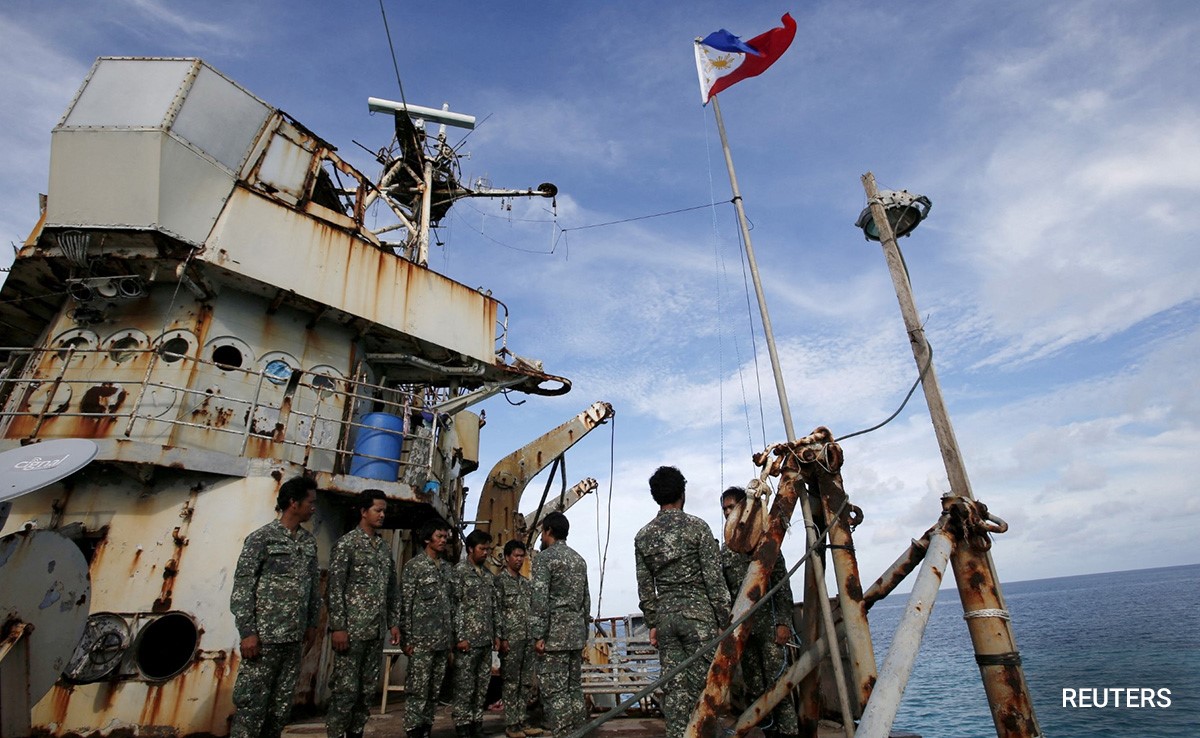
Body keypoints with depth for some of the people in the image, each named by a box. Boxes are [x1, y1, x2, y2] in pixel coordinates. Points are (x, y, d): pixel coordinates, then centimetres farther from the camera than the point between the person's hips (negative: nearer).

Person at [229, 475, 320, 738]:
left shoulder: (309, 541, 9)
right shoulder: (261, 538, -9)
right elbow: (241, 588, -10)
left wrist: (312, 623, 12)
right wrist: (247, 632, -13)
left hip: (294, 637, 6)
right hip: (264, 635, -6)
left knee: (283, 702, 12)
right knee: (252, 701, 2)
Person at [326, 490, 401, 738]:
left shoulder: (385, 547, 12)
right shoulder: (347, 543, -7)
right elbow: (334, 588, -11)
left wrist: (394, 623, 11)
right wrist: (338, 627, -16)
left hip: (376, 631, 6)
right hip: (352, 629, -6)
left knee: (367, 689, 12)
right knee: (345, 689, -1)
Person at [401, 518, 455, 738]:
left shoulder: (447, 568, 13)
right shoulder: (414, 565, -5)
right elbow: (405, 604, -8)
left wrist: (451, 638, 12)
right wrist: (407, 638, -12)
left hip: (442, 641, 6)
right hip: (421, 640, -6)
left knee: (434, 692, 11)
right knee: (417, 691, -1)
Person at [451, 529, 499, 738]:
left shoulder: (489, 575, 14)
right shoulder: (459, 570, -6)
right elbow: (455, 605, -11)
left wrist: (496, 635, 12)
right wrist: (460, 637, -15)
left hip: (486, 640, 6)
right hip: (468, 639, -6)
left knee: (482, 686, 11)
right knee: (465, 686, 1)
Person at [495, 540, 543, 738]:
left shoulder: (526, 582, 14)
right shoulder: (500, 581, -6)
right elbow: (496, 612, -10)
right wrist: (501, 639, -15)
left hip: (528, 639, 6)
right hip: (511, 639, -6)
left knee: (527, 683, 10)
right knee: (511, 683, 2)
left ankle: (523, 721, 19)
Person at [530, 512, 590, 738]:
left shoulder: (544, 557, -9)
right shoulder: (579, 559, 14)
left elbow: (539, 599, -17)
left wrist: (538, 635, -15)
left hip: (554, 634, -7)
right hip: (576, 633, 7)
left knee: (554, 691, -2)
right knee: (575, 689, 13)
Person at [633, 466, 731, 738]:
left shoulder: (642, 536, 5)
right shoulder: (697, 527, -7)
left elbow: (645, 587, 9)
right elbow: (714, 578, -7)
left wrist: (652, 624, 16)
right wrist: (725, 619, 0)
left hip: (665, 616, 4)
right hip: (699, 613, -4)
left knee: (675, 688, 9)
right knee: (704, 684, 3)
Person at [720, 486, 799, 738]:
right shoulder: (725, 550, 12)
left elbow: (782, 583, -3)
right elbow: (723, 591, 13)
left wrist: (783, 622, -10)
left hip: (767, 623, -4)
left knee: (777, 684, -6)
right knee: (754, 689, 8)